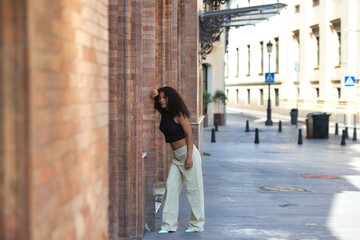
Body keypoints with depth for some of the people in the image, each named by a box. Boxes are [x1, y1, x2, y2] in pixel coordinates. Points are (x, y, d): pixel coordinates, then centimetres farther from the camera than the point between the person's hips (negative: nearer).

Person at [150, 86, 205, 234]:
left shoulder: (178, 114, -12)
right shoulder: (163, 112, 8)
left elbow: (189, 135, -14)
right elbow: (153, 96, 22)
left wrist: (189, 157, -20)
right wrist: (153, 96, -3)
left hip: (188, 153, -8)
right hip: (176, 156, 8)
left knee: (193, 189, 0)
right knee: (171, 187, 0)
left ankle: (197, 224, 9)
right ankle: (169, 225, 2)